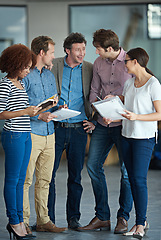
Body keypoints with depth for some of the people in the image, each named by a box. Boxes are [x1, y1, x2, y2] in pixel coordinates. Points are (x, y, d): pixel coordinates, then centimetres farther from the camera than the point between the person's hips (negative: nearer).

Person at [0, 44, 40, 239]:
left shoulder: (20, 84, 15)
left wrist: (33, 111, 8)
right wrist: (25, 112, -18)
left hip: (25, 136, 9)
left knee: (20, 179, 11)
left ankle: (19, 221, 17)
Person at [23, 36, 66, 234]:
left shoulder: (49, 75, 18)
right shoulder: (25, 75, -8)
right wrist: (38, 115, -20)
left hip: (49, 133, 8)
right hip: (31, 134, -7)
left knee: (44, 180, 10)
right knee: (25, 179, -5)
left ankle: (43, 221, 15)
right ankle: (23, 221, 2)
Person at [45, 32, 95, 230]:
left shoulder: (89, 69, 6)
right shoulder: (53, 66, 1)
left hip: (78, 129, 1)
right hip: (56, 127, -1)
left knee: (76, 176, 6)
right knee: (48, 173, -1)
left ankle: (73, 217, 16)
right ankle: (48, 218, 9)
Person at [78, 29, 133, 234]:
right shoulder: (98, 63, 7)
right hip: (103, 123, 6)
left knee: (127, 171, -1)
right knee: (93, 166, 3)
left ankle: (123, 218, 13)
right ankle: (102, 217, 13)